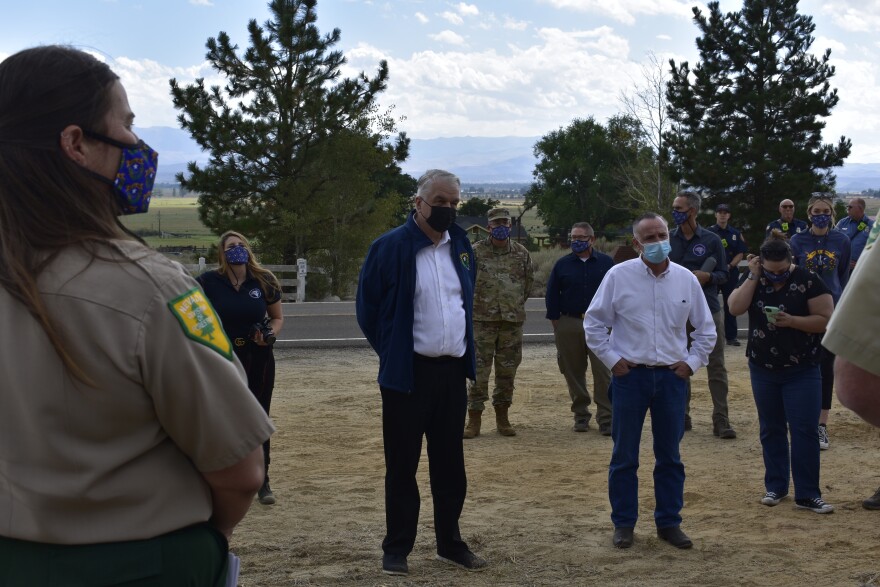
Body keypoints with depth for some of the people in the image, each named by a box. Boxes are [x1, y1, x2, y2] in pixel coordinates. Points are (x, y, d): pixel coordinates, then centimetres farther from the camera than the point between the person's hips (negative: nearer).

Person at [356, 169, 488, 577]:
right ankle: (396, 549, 13)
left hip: (453, 371, 5)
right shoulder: (390, 247, -10)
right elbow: (368, 308, -4)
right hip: (408, 373, -5)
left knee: (450, 463, 11)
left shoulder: (461, 245, 8)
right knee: (402, 464, 3)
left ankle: (450, 543, 22)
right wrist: (392, 354, 0)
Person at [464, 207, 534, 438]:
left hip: (513, 320, 3)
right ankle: (474, 421, 2)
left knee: (507, 370, 8)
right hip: (483, 320, -2)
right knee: (479, 370, -3)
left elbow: (528, 282, 17)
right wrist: (476, 305, 8)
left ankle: (502, 418, 18)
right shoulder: (475, 252, -2)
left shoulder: (522, 253, 5)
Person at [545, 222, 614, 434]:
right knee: (574, 372, 6)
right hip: (569, 325, 2)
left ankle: (606, 418, -4)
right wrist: (556, 325, 3)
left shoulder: (606, 263, 5)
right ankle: (580, 414, 18)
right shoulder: (562, 265, 7)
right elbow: (551, 297, 8)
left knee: (603, 372, -7)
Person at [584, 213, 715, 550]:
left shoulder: (686, 280, 3)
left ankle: (669, 522, 19)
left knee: (670, 456, 9)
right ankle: (623, 524, 14)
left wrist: (692, 362, 5)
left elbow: (706, 329, 14)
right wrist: (612, 359, -4)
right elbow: (594, 322, 2)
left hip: (672, 376, 2)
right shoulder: (619, 276, -4)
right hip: (630, 374, -2)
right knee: (624, 456, 4)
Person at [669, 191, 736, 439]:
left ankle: (721, 420, -1)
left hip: (709, 310, -2)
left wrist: (708, 276, -14)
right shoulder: (668, 240, 5)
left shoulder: (711, 240, 1)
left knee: (716, 366, -3)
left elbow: (724, 274, 5)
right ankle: (682, 416, 19)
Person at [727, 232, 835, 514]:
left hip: (801, 371, -4)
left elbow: (826, 319, -13)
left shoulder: (807, 280, -12)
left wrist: (792, 321, -25)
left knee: (804, 431, -4)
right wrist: (753, 277, -17)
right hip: (763, 369, 4)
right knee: (771, 430, 12)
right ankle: (775, 487, 23)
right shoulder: (753, 279, 0)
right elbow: (736, 308, -14)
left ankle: (807, 494, 1)